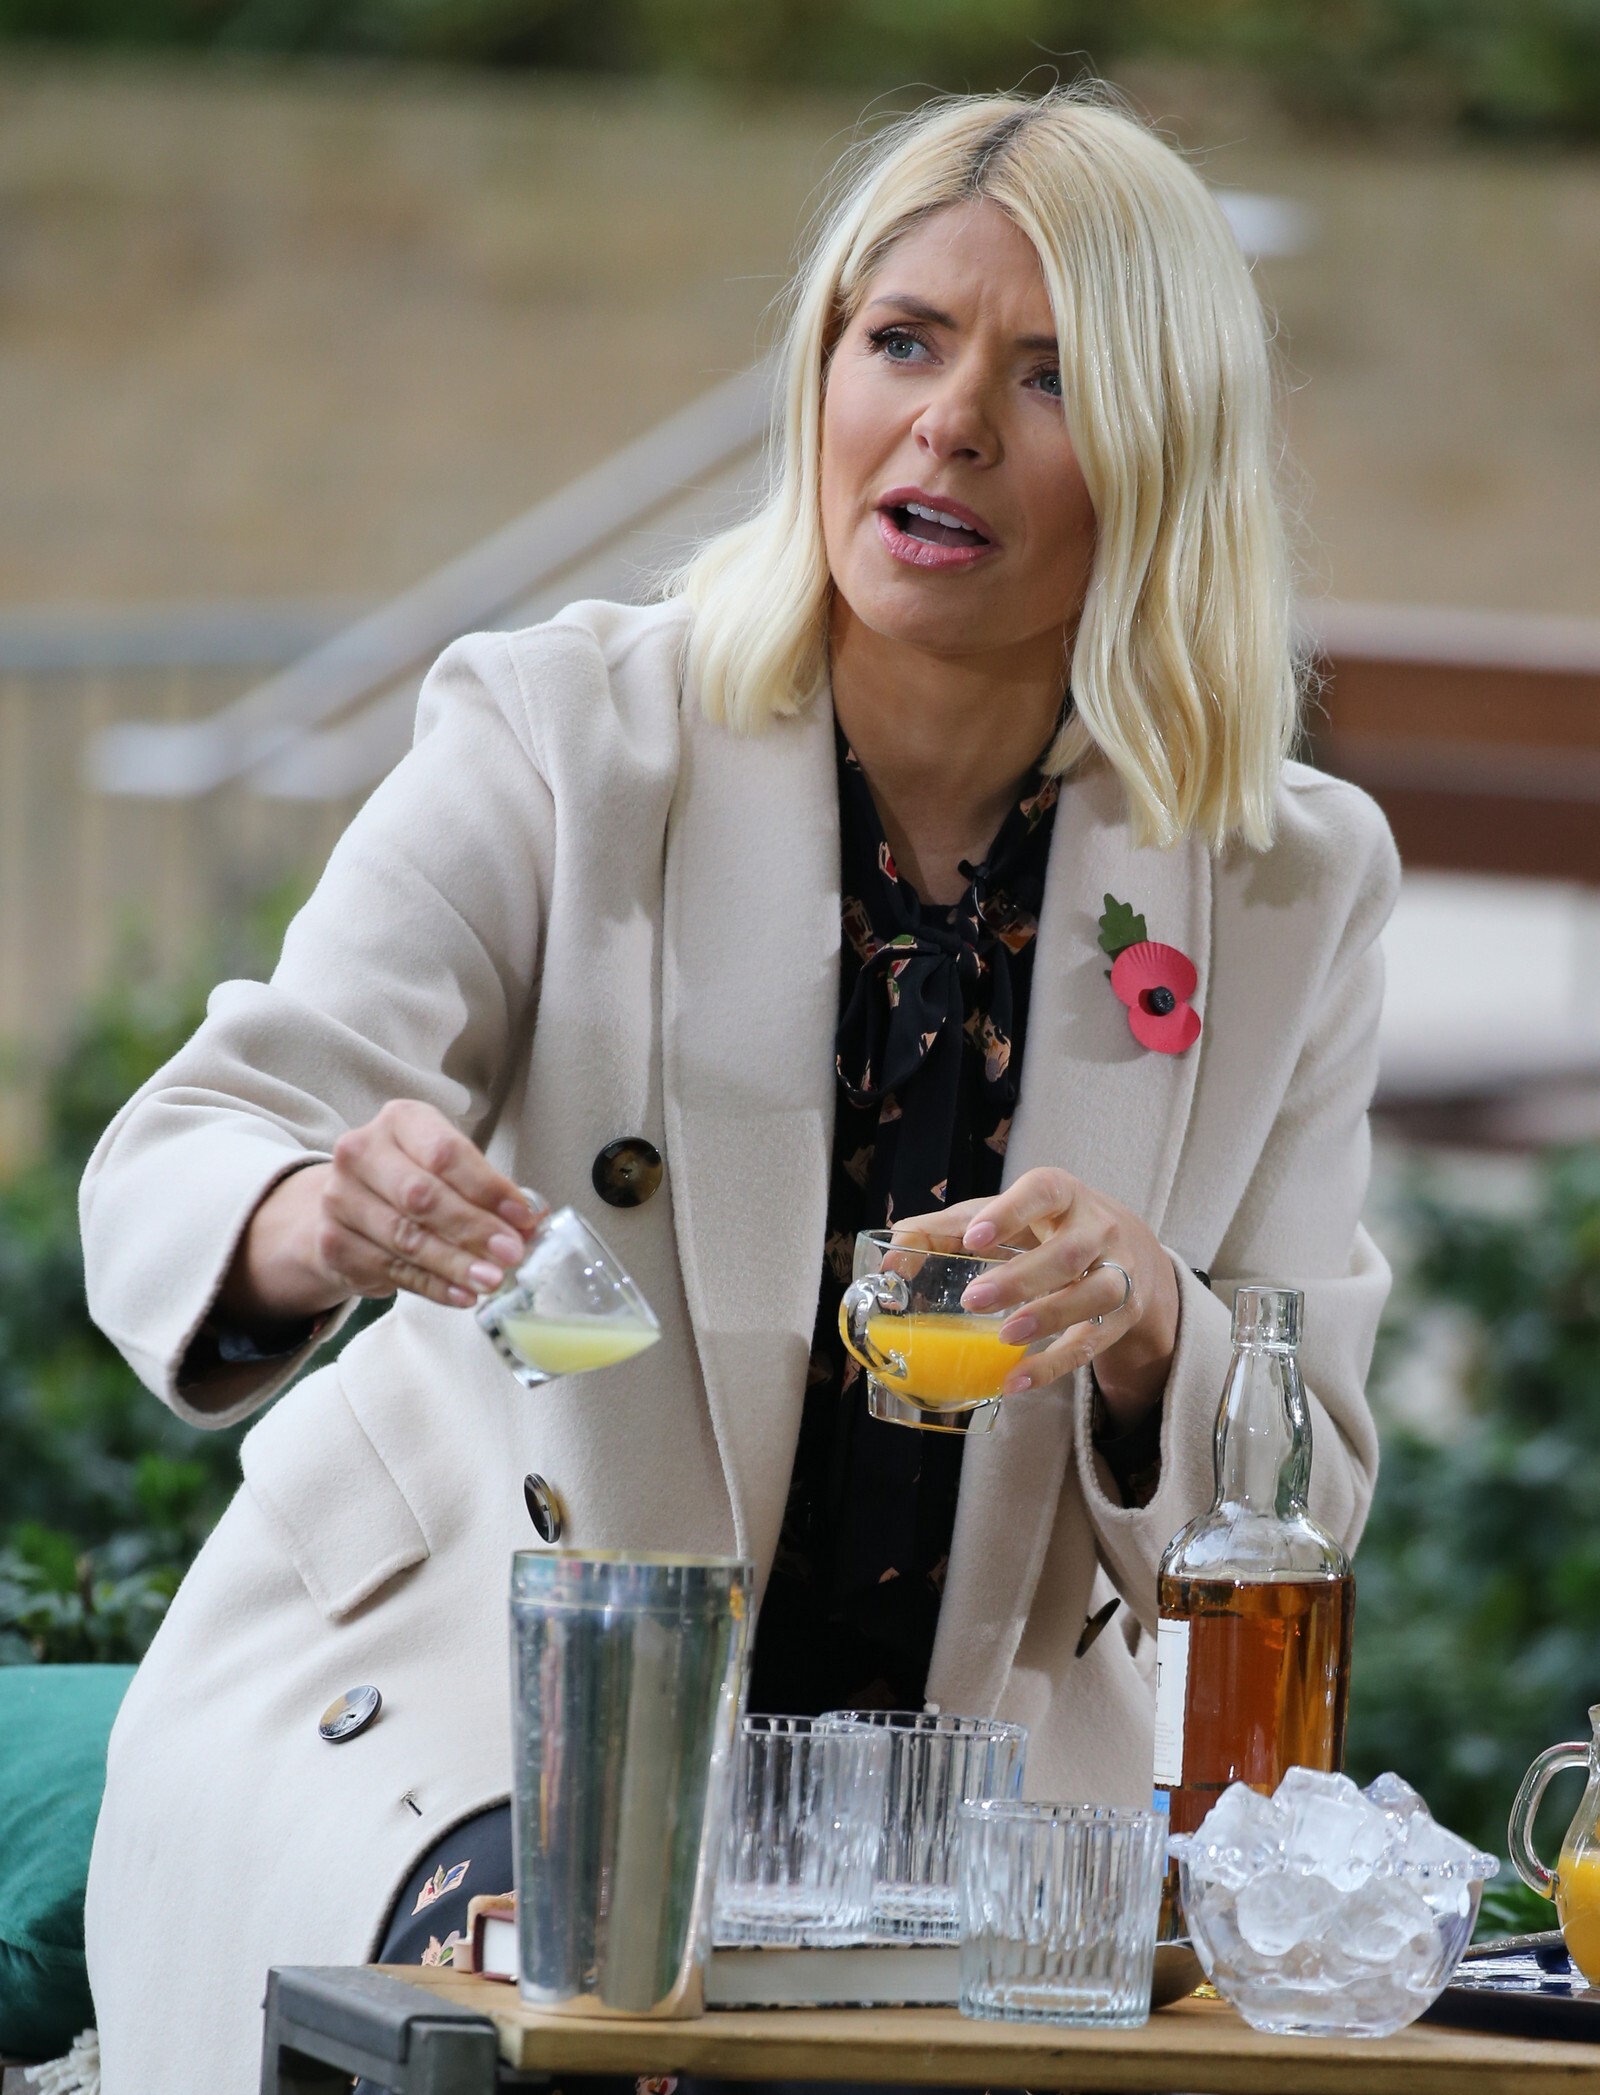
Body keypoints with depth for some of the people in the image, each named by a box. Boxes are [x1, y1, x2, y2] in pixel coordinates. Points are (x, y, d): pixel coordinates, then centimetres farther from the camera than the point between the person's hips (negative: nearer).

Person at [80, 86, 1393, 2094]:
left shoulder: (1289, 887, -1)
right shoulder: (564, 739, -7)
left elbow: (1297, 1514, 0)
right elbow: (178, 1170, -18)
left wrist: (1148, 1327, -23)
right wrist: (314, 1224, -43)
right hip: (444, 1725, -2)